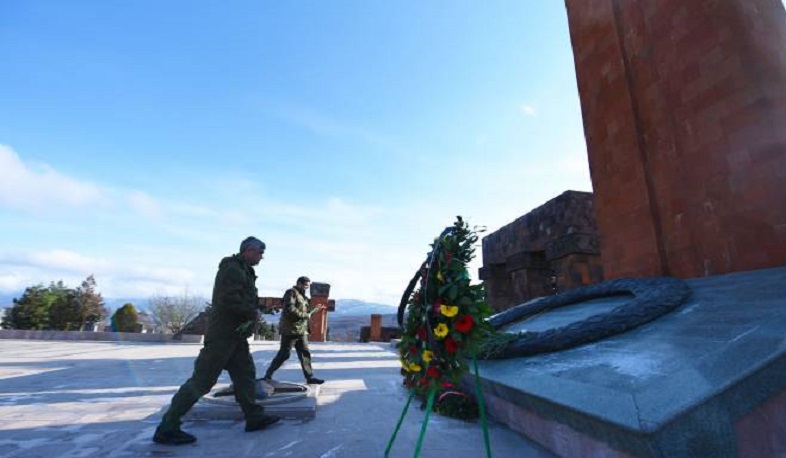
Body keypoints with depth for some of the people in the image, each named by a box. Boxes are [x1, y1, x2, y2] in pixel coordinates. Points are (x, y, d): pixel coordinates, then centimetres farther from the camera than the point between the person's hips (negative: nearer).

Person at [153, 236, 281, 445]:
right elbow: (229, 299, -26)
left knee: (245, 373, 12)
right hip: (222, 333, -10)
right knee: (202, 380, -3)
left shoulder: (244, 271, 17)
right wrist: (252, 313, -14)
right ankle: (167, 427, 9)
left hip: (236, 334, 10)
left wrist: (251, 315, 5)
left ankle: (254, 417, 21)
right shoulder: (232, 269, -15)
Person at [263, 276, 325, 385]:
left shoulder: (302, 296, 19)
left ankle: (310, 377, 12)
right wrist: (305, 315, -16)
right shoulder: (291, 293, -10)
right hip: (290, 330, -9)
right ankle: (268, 375, 11)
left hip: (301, 330, 9)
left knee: (305, 354, 8)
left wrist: (313, 310, 6)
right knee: (283, 354, -3)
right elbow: (290, 310, -22)